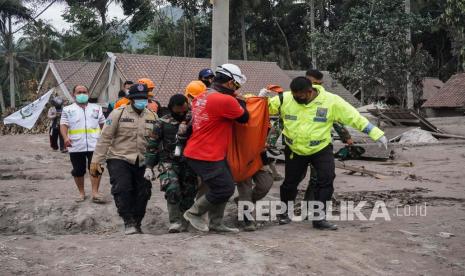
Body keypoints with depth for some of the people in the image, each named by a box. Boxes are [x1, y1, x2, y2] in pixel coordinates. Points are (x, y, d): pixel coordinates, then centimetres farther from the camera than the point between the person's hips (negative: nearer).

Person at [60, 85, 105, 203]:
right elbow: (63, 125, -1)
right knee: (78, 171, 7)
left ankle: (95, 192, -1)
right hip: (76, 146, 0)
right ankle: (81, 193, 20)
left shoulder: (96, 108, 14)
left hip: (94, 145, 0)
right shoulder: (68, 109, 8)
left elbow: (103, 124, 19)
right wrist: (65, 137, -18)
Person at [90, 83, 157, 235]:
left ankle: (136, 224, 21)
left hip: (142, 163, 4)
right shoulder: (119, 113, -5)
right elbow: (105, 137, -6)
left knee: (142, 193, 6)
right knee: (122, 190, -17)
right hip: (119, 159, -4)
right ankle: (128, 222, -6)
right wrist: (96, 160, -9)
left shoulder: (152, 116, 7)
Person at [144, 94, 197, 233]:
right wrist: (149, 167, -4)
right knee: (173, 190, -23)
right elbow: (152, 146, 1)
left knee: (189, 195, 3)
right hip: (168, 163, -3)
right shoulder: (162, 123, -1)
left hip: (188, 164, 3)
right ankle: (174, 222, -11)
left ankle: (183, 224, 19)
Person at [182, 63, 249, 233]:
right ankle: (194, 213, 12)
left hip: (196, 152, 10)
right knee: (225, 189, -2)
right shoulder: (226, 100, -19)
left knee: (224, 187, 16)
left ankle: (216, 224, 22)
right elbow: (244, 118, -4)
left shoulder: (201, 97, 9)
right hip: (207, 156, -10)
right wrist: (240, 101, 13)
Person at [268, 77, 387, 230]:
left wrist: (376, 134, -14)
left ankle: (318, 217, 0)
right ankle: (284, 213, 36)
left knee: (326, 180, -13)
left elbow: (355, 118, -13)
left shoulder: (330, 101, -16)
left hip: (321, 149, -1)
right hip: (294, 150, 1)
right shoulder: (285, 99, -13)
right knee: (290, 182, 12)